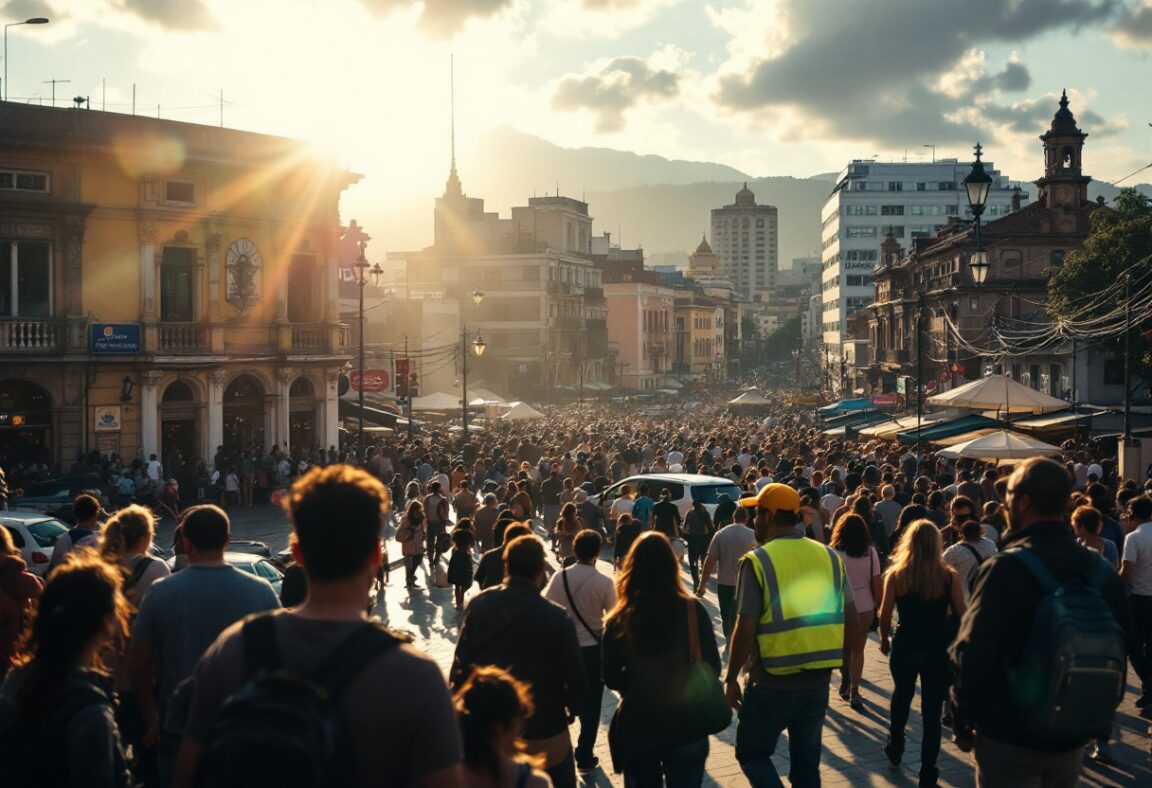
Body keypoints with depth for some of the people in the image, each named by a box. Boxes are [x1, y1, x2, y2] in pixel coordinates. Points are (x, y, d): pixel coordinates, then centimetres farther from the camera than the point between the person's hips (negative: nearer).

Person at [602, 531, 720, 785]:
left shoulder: (618, 621, -13)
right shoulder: (693, 611, -15)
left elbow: (612, 679, -2)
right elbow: (712, 668, -6)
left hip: (637, 728, 0)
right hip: (686, 726, 0)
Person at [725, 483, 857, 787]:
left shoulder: (758, 561, -13)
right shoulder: (830, 556, 1)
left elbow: (745, 631, -15)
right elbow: (850, 622, 5)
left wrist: (731, 678, -3)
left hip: (772, 683, -5)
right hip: (818, 682, 5)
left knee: (752, 753, 14)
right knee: (807, 762, 19)